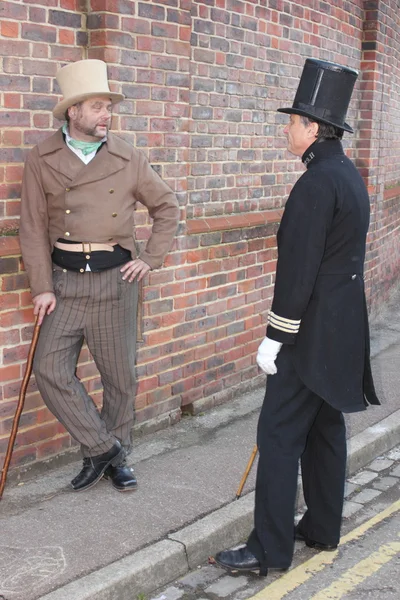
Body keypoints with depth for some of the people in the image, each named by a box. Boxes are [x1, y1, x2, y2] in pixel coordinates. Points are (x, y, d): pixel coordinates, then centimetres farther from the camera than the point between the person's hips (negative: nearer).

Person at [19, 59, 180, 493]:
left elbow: (167, 208, 14)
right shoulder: (41, 160, 2)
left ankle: (114, 459, 25)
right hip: (65, 279, 0)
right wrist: (42, 287, -5)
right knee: (50, 369, -8)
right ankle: (102, 447, 10)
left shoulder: (128, 159, 4)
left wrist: (151, 259, 3)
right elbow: (33, 228, 1)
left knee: (120, 376, 6)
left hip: (115, 279, 0)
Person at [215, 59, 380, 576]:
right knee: (324, 427, 16)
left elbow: (298, 270, -22)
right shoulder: (349, 175, 11)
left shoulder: (316, 183, -20)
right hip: (342, 329, 10)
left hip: (312, 334, -10)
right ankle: (323, 528, 27)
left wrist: (275, 338, -16)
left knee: (279, 434, -4)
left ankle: (270, 549, 2)